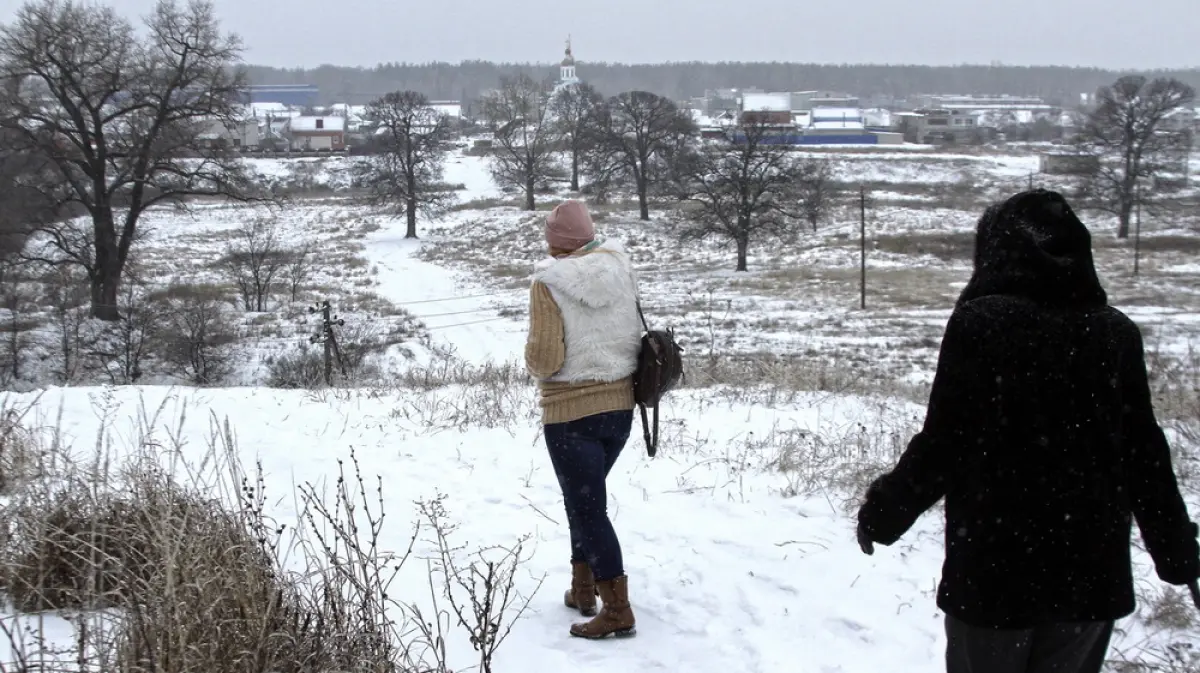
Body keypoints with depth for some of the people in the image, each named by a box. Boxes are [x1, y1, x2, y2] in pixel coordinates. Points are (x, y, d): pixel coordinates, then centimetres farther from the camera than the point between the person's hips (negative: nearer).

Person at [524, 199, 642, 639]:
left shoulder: (549, 282, -15)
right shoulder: (621, 271, 0)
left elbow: (545, 357, -18)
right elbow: (633, 337, 9)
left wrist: (533, 362, 2)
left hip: (571, 413, -6)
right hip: (620, 405, 6)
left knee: (586, 507, 1)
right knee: (586, 498, 22)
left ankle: (618, 610, 1)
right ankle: (583, 588, 30)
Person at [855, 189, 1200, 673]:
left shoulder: (979, 322, -10)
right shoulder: (1116, 333, 2)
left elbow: (943, 444, -11)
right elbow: (1145, 455, 4)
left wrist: (884, 512, 4)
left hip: (994, 565, -3)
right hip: (1091, 567, 3)